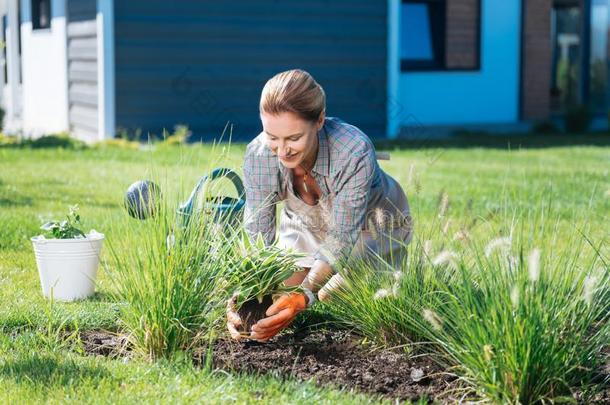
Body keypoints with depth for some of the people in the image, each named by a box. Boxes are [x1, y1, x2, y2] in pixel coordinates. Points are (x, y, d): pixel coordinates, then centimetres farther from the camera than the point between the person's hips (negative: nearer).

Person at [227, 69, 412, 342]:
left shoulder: (355, 152, -41)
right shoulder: (258, 155, -30)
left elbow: (341, 240, -36)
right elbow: (258, 236, -24)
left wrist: (303, 295, -50)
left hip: (371, 225, -3)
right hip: (305, 226, 3)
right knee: (273, 296, -8)